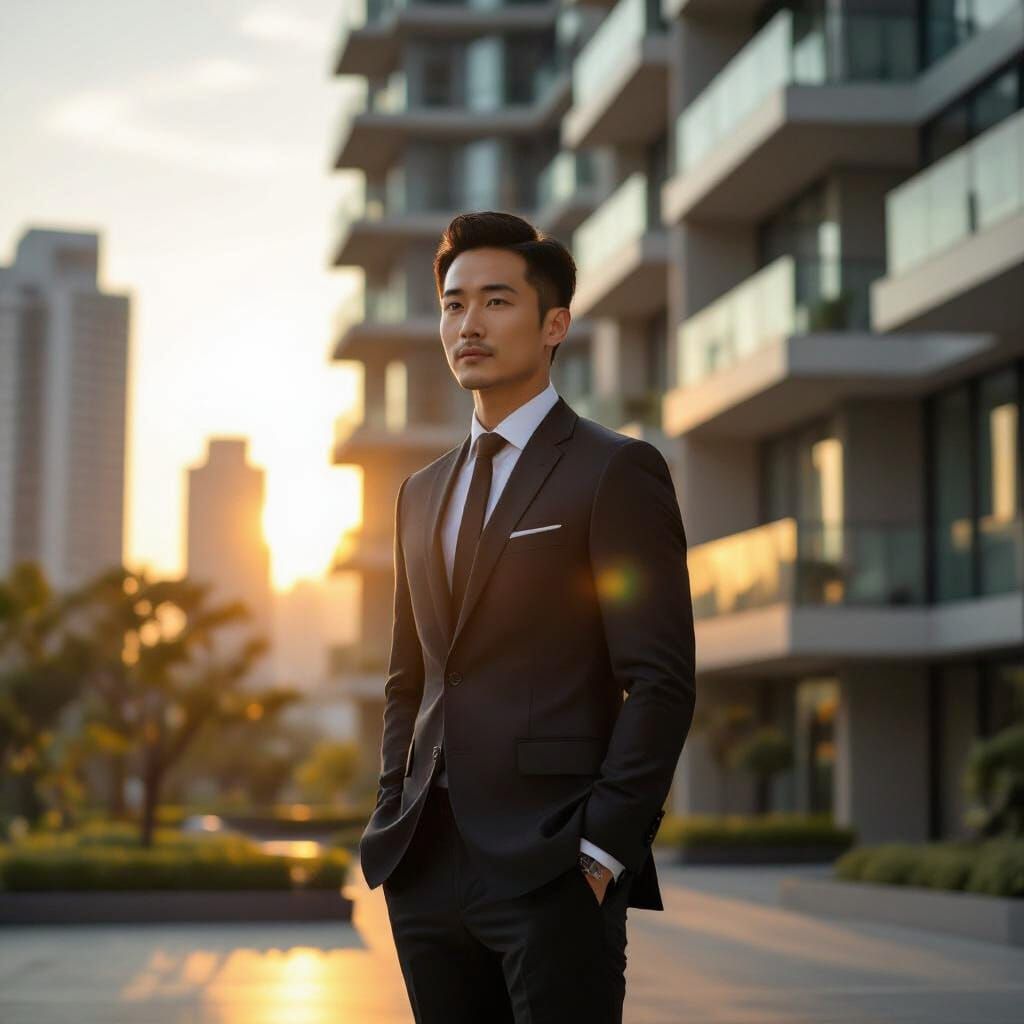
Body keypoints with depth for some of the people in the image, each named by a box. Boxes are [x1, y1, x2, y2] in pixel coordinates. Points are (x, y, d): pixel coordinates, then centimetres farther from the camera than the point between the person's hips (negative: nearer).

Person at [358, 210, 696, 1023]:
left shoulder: (615, 472, -4)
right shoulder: (423, 492, 17)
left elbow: (661, 681, -10)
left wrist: (603, 846, -14)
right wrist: (394, 822, 11)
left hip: (553, 867, -6)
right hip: (429, 867, 6)